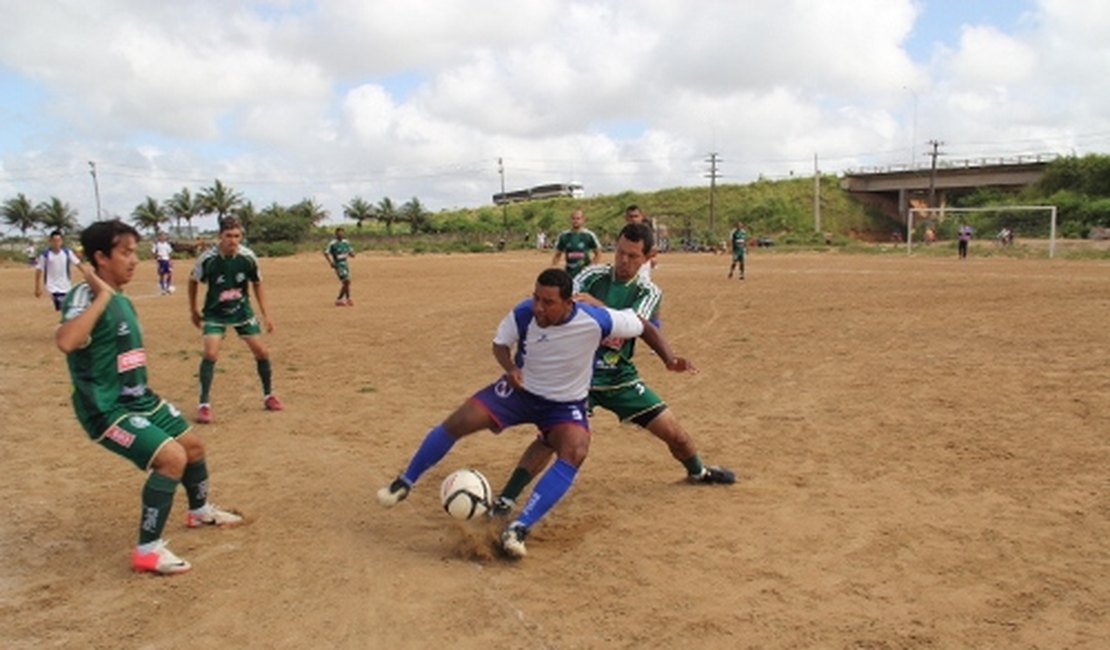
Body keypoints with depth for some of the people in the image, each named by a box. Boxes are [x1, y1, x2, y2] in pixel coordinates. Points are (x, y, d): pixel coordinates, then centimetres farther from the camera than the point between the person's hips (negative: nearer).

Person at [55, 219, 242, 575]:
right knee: (172, 456, -23)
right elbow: (65, 342, -42)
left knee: (193, 444, 19)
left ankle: (200, 510, 46)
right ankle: (147, 549, -10)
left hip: (138, 400, 10)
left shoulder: (123, 301, 9)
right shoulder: (86, 296, -20)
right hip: (107, 409, -9)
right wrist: (103, 294, -34)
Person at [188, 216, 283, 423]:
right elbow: (193, 281, -2)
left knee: (262, 352, 1)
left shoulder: (248, 257, -16)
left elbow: (257, 284, 1)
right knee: (211, 353, -18)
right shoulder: (208, 258, -21)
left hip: (242, 311, 2)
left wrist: (266, 315, -1)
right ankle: (204, 405, -5)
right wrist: (193, 310, 6)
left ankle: (268, 395, 22)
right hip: (215, 313, -2)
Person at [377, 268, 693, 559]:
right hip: (520, 390, 1)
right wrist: (510, 368, -24)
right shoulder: (523, 313, -22)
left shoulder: (596, 320, -28)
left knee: (575, 452, -30)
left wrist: (668, 357, -23)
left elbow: (642, 325, -12)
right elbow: (500, 342, -4)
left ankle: (519, 529, -27)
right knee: (456, 423, -11)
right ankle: (404, 483, 13)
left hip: (565, 404, -1)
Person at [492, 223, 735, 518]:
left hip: (620, 378, 2)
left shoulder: (649, 292, -2)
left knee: (674, 433, 6)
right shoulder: (593, 276, -4)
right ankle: (505, 498, -8)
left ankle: (698, 471, 39)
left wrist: (595, 304, -37)